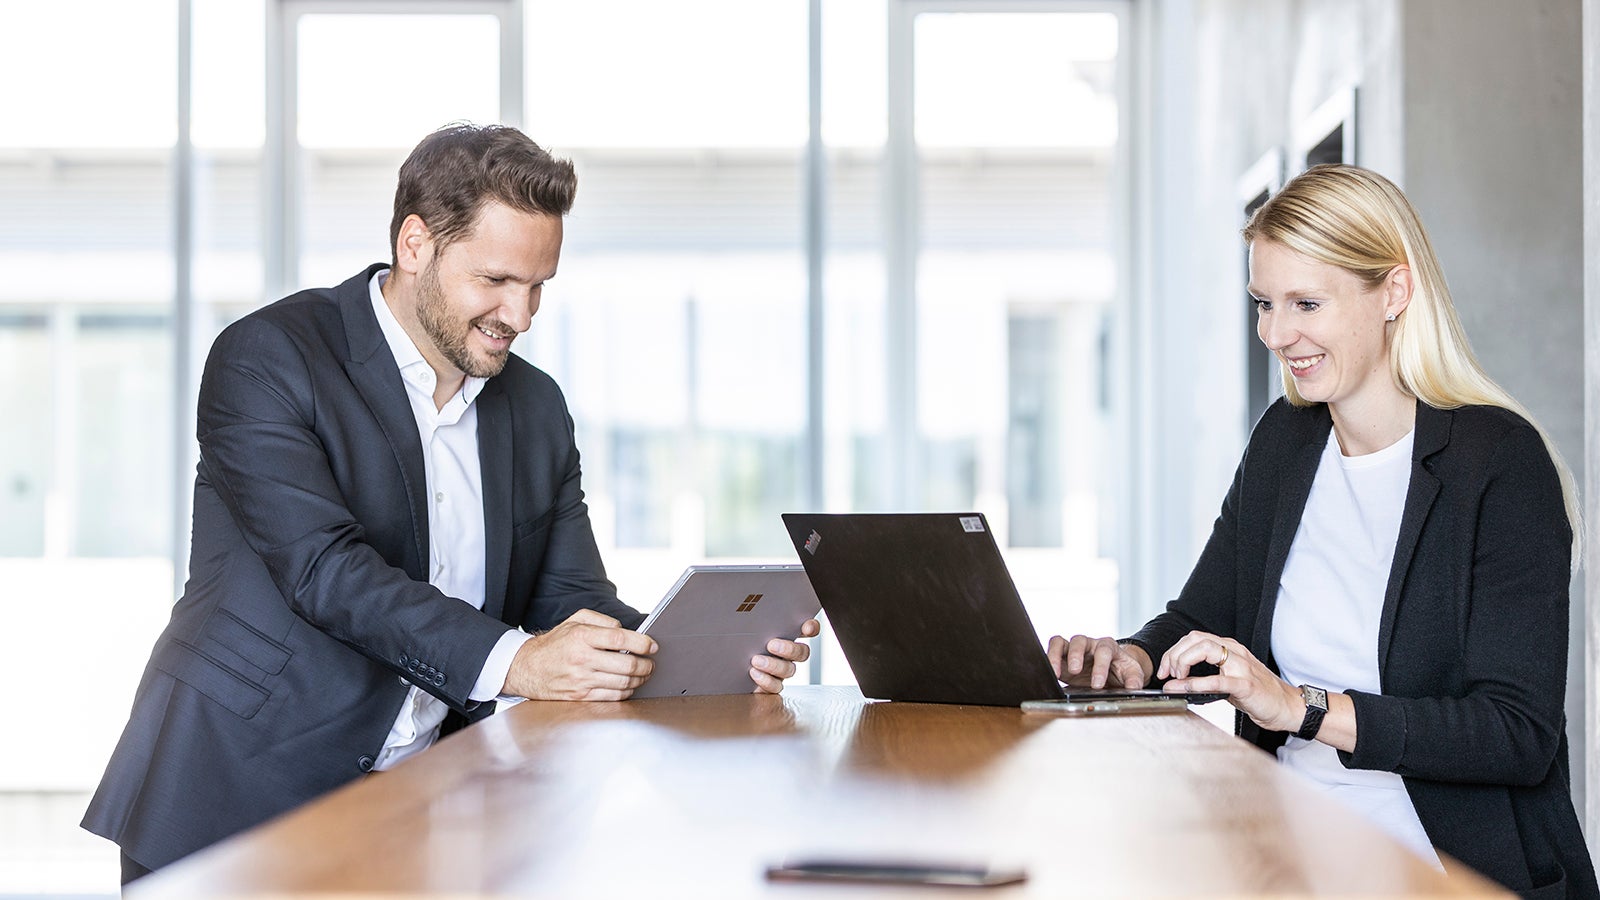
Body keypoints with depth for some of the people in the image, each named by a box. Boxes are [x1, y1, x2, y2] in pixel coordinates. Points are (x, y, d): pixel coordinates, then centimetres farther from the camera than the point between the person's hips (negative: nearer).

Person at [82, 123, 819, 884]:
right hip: (243, 793, -6)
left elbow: (571, 603, 11)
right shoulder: (268, 358, -7)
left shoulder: (536, 408, 13)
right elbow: (324, 567, -19)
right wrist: (510, 660, -31)